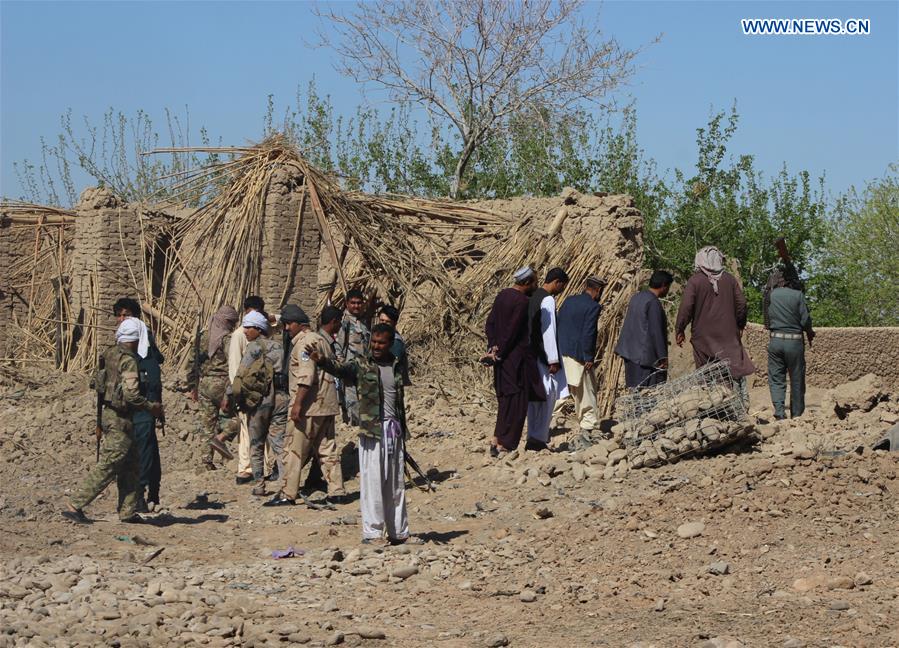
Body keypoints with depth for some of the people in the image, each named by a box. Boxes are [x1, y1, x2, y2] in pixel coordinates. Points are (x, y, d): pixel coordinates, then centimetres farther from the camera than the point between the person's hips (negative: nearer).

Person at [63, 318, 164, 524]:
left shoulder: (110, 355, 9)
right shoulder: (128, 361, -18)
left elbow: (98, 382, 17)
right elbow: (131, 395, -24)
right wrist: (151, 407, -10)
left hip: (109, 413, 9)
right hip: (120, 419, -9)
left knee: (132, 465, 15)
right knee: (106, 467, -5)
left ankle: (128, 511, 17)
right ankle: (74, 506, -5)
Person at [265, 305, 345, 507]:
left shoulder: (306, 341, -12)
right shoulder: (322, 340, 18)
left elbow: (306, 376, -21)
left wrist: (298, 403, -23)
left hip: (308, 405, -10)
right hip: (326, 405, 10)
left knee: (294, 450, -5)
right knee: (327, 448, 11)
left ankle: (287, 495, -5)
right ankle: (336, 491, 11)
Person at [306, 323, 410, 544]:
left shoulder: (396, 366, 10)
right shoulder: (361, 365, -1)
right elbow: (340, 368, -22)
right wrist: (321, 361, -43)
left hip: (394, 429, 4)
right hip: (371, 430, -4)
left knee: (396, 485, 9)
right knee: (371, 482, -6)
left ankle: (398, 532, 17)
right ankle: (371, 532, -2)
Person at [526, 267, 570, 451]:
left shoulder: (533, 297, 13)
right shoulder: (548, 300, -15)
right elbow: (548, 331, -19)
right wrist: (553, 360, -17)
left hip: (531, 352, 9)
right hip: (543, 355, -9)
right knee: (547, 395, -5)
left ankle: (534, 437, 15)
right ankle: (538, 438, -7)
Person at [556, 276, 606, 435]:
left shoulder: (569, 301, 10)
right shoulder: (593, 307, -12)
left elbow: (557, 325, 12)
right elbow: (588, 334, -18)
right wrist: (589, 358, -12)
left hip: (562, 352, 7)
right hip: (578, 355, -7)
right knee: (587, 390, 2)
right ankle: (587, 426, 2)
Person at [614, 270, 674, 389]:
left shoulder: (636, 298, 11)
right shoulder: (653, 302, -16)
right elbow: (656, 332, -18)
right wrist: (663, 357, -12)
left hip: (630, 353, 9)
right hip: (646, 356, -9)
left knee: (634, 389, 11)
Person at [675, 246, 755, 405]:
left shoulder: (695, 281, -6)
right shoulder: (730, 279, 4)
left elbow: (686, 308, -11)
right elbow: (741, 304, 6)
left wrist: (679, 330, -1)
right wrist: (740, 326, 20)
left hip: (703, 337, -2)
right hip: (728, 334, 2)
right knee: (737, 369, 6)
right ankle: (742, 403, -4)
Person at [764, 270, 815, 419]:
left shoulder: (770, 295, 2)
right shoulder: (798, 295, -5)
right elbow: (805, 320, -6)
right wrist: (810, 333, 14)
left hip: (775, 340, 2)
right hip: (794, 341, -1)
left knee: (776, 379, 5)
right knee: (797, 380, 9)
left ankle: (779, 410, -15)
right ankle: (797, 415, 15)